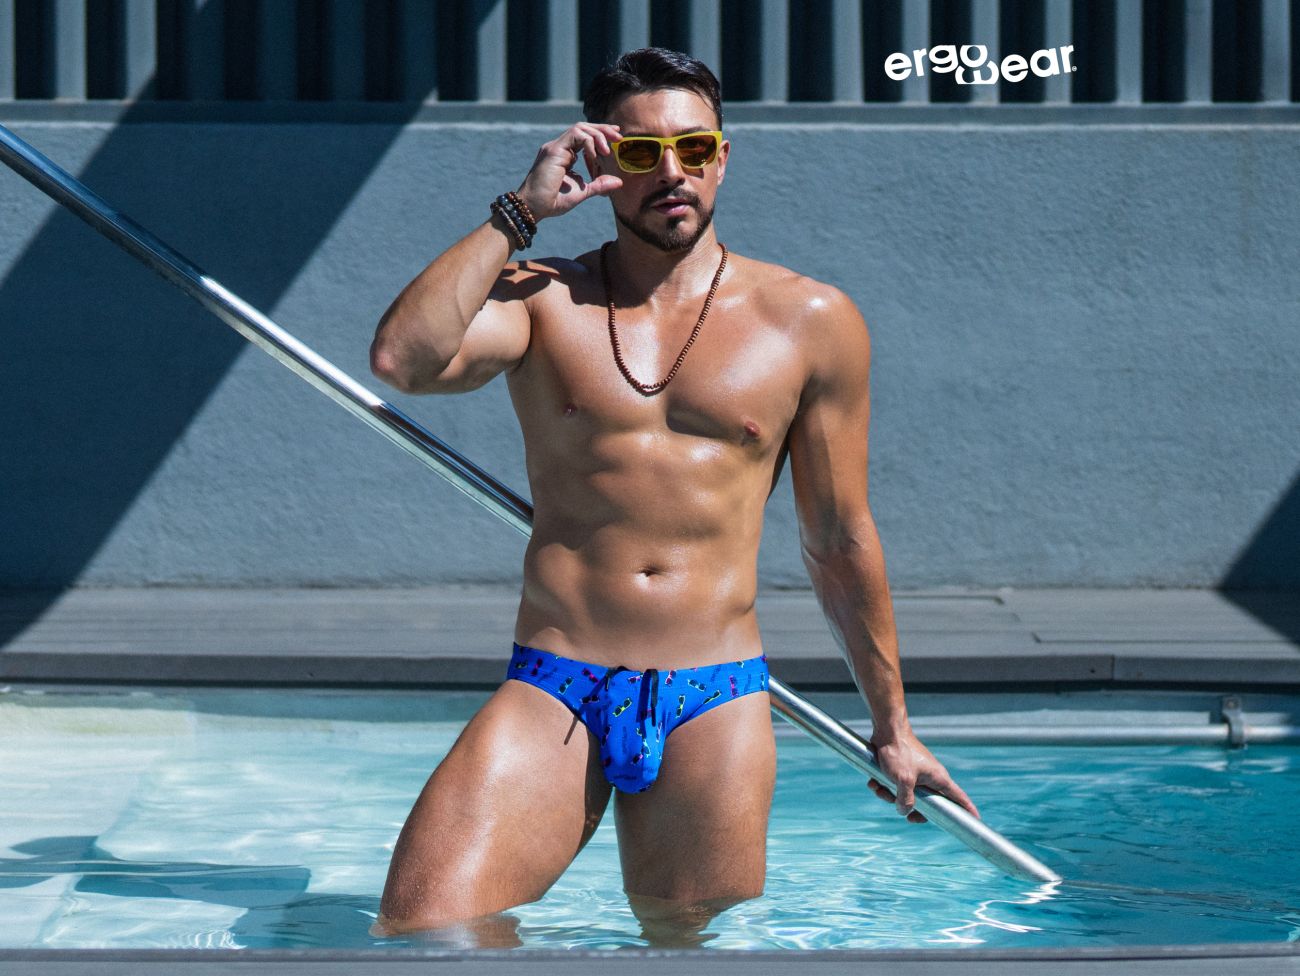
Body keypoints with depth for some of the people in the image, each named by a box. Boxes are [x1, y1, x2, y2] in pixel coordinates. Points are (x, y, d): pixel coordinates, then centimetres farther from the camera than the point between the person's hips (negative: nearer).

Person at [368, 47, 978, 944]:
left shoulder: (810, 323, 8)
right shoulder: (542, 300, 7)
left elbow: (840, 542, 14)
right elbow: (402, 358, -14)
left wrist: (891, 725, 17)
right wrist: (521, 213, -9)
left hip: (714, 703, 1)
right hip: (551, 696, -1)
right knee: (419, 928, -17)